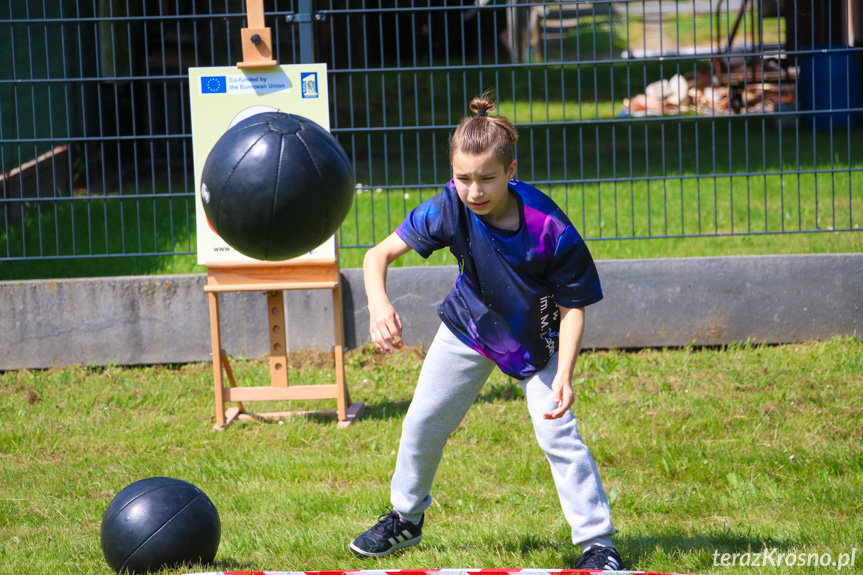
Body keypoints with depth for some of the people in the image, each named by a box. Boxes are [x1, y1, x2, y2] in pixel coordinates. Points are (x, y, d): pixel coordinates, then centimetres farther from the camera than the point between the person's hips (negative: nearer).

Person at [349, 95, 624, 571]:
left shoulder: (550, 230, -35)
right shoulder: (450, 208, -29)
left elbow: (572, 309, -24)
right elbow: (380, 253, -27)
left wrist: (564, 376, -36)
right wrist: (379, 305, -48)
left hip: (535, 338, -3)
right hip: (470, 325, 4)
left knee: (557, 434, -16)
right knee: (422, 424, 11)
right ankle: (405, 519, 36)